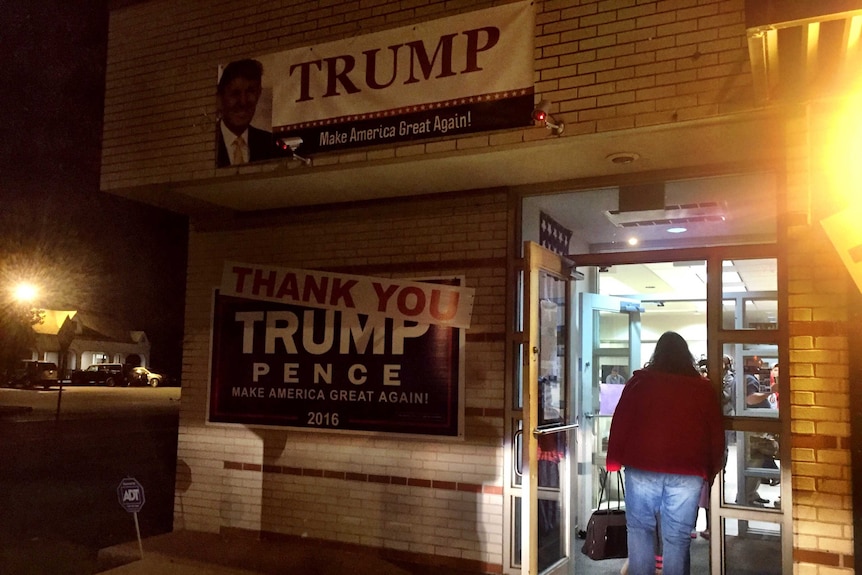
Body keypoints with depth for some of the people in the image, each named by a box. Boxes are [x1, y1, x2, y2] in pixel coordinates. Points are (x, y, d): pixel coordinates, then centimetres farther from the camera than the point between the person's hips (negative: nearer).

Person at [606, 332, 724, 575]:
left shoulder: (640, 381, 3)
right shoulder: (704, 387, 7)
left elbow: (619, 424, 1)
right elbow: (716, 434, 10)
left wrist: (614, 461, 8)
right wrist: (711, 471, 18)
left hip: (642, 467, -1)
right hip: (687, 472, 1)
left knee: (640, 529, 13)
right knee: (677, 538, 7)